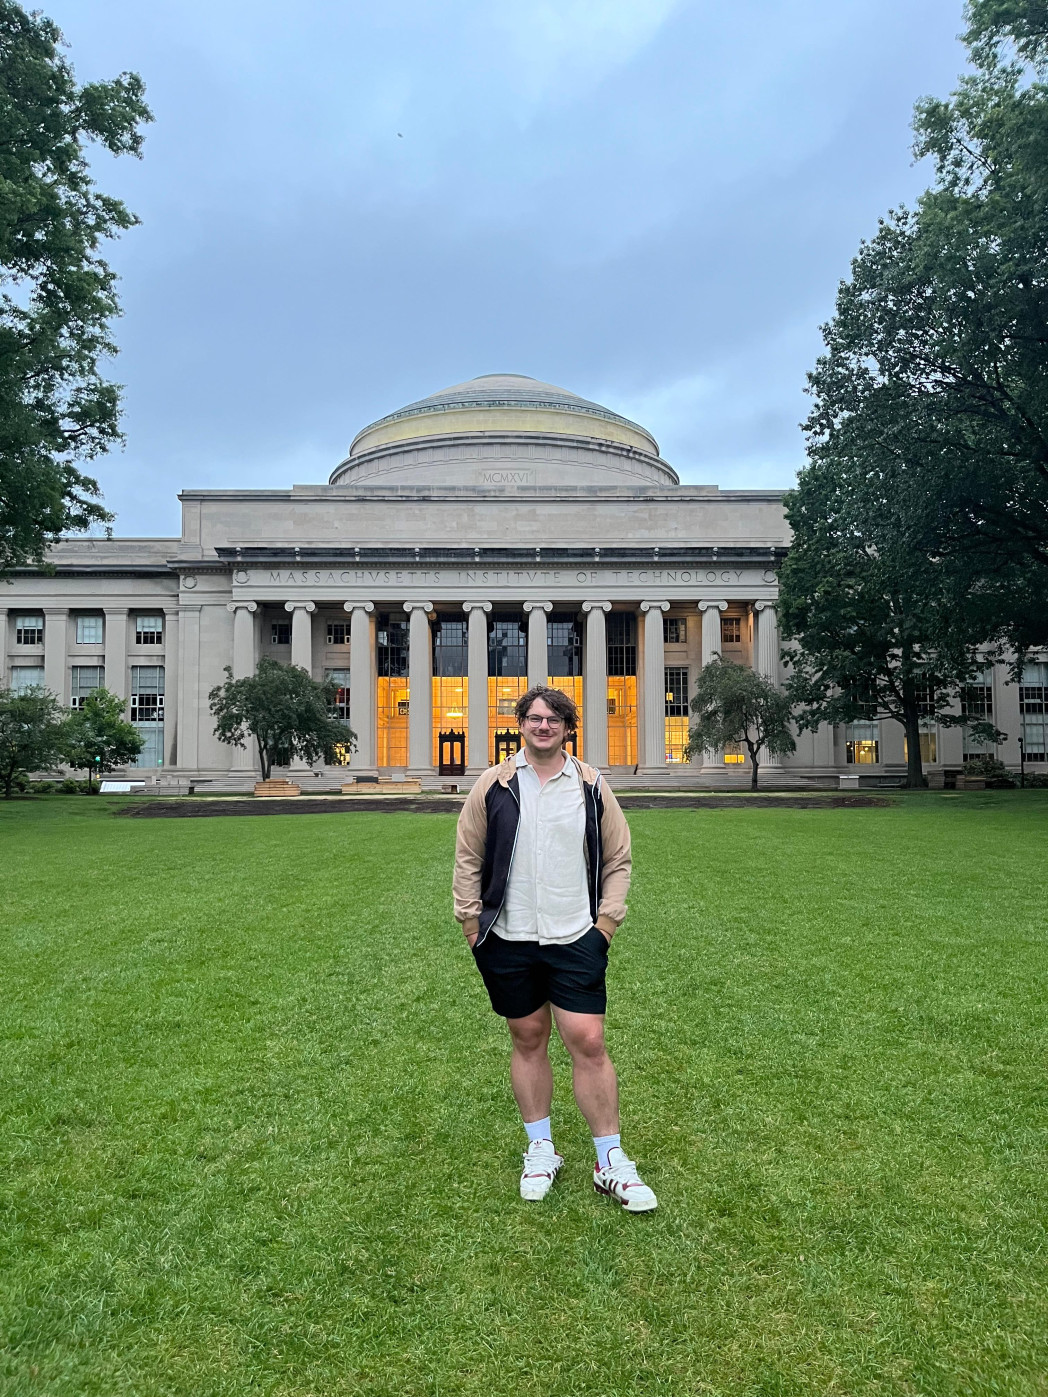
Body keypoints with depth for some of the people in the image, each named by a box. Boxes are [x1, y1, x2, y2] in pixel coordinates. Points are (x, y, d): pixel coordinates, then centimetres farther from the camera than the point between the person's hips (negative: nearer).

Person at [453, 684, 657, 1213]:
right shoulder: (493, 785, 1)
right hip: (508, 941, 1)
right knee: (527, 1039, 12)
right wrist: (472, 922, 1)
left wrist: (606, 920, 1)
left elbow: (617, 859, 8)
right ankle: (540, 1149, 28)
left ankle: (610, 1163, 13)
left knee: (588, 1043, -1)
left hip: (576, 939, 0)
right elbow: (467, 859, 6)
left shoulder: (591, 786, 3)